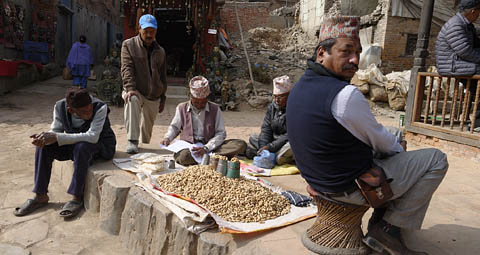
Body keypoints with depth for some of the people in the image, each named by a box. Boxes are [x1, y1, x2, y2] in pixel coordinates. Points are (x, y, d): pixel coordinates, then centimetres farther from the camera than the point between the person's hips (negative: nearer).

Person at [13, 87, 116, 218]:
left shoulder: (100, 108, -28)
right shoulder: (60, 107, -13)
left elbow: (92, 136, -36)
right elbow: (55, 130, -5)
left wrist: (57, 137, -39)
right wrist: (44, 137, -30)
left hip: (100, 145, -5)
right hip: (74, 144, 5)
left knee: (81, 147, -36)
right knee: (44, 146, -15)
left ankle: (77, 198, -24)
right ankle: (40, 196, -4)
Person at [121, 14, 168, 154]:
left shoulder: (160, 51, 13)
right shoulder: (129, 45, 3)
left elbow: (163, 76, 17)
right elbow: (127, 68, -10)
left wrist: (163, 98, 14)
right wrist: (130, 88, -25)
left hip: (154, 96, 4)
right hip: (136, 91, -4)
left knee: (148, 127, 6)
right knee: (132, 100, -37)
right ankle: (132, 142, -36)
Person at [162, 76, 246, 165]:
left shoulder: (215, 109, 4)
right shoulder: (181, 108, 7)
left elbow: (221, 133, 0)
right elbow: (174, 127, 22)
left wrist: (206, 148, -16)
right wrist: (167, 138, -1)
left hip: (210, 147, 1)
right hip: (188, 147, -1)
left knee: (241, 144, -23)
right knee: (183, 156, -40)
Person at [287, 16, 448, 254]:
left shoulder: (300, 87, 1)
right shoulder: (346, 95, -29)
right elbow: (378, 139, -12)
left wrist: (393, 145, 15)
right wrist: (399, 148, 11)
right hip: (353, 187, -9)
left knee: (392, 155, 30)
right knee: (436, 159, 4)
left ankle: (379, 226, 29)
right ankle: (389, 227, 10)